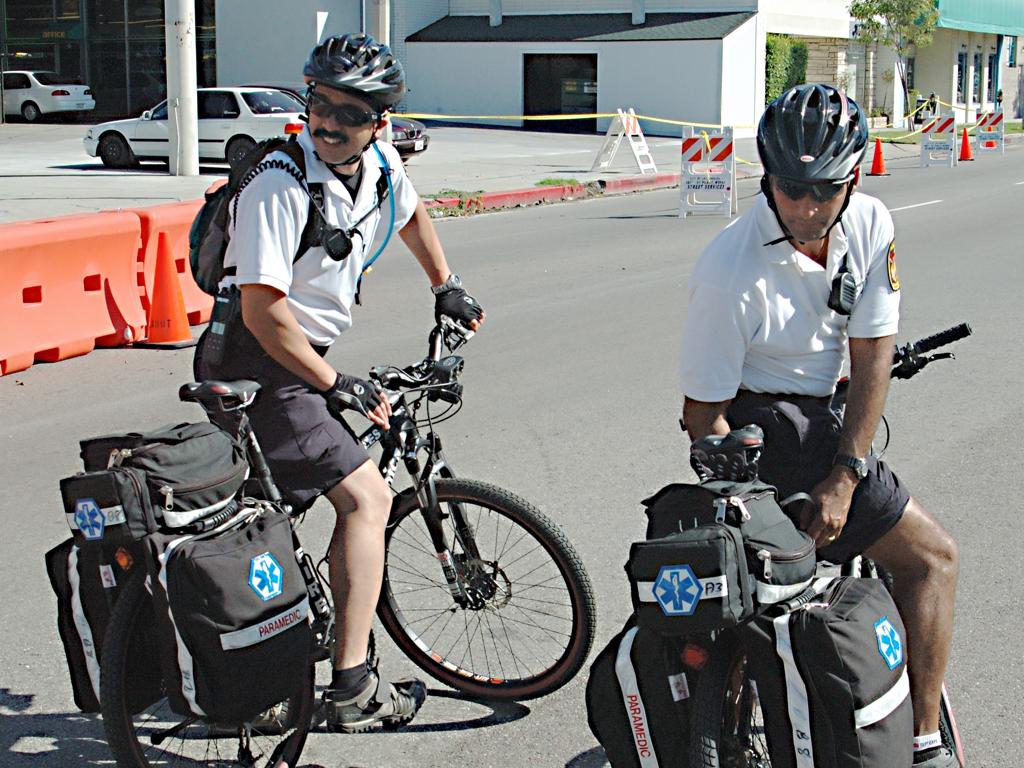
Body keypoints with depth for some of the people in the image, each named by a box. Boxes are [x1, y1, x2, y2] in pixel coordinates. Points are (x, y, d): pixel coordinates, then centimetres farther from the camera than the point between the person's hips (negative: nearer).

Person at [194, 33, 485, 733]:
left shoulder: (380, 161, -1)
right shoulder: (279, 187, -24)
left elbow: (410, 212, 23)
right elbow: (263, 311, -26)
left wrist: (446, 286, 28)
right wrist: (336, 385, -19)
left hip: (306, 359, 9)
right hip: (261, 367, -9)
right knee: (367, 497, -14)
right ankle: (354, 688, -12)